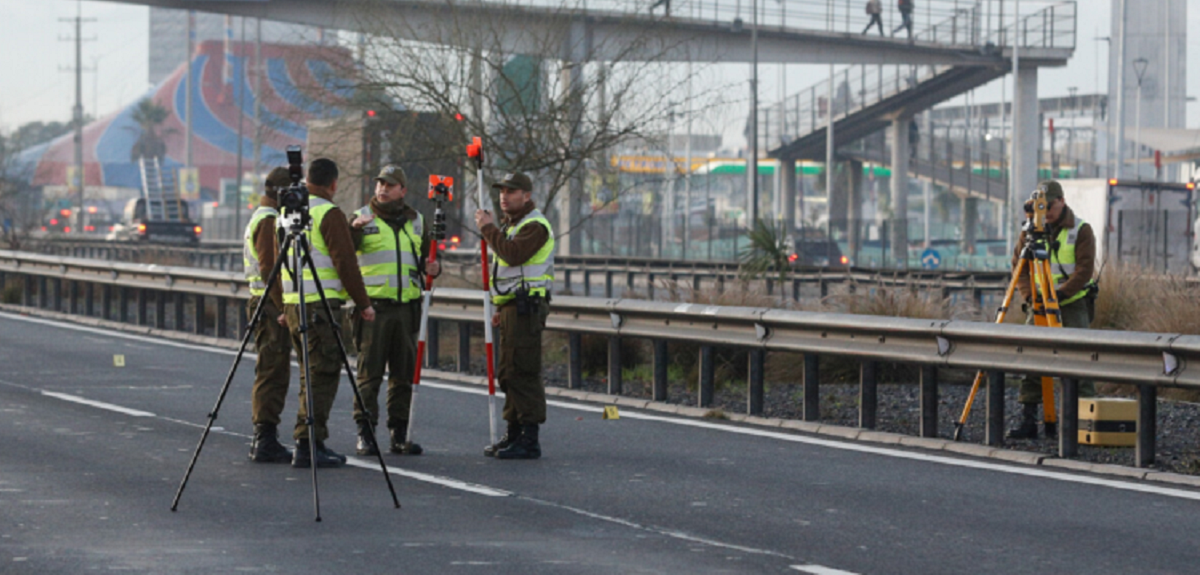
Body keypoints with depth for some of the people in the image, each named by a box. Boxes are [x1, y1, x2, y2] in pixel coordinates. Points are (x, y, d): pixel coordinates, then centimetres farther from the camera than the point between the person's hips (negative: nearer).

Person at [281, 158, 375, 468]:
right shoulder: (329, 213, -10)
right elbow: (345, 262, -13)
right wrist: (363, 303, -6)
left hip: (292, 303, 8)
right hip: (320, 303, -8)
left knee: (313, 374, 15)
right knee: (322, 373, -7)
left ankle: (311, 443, 16)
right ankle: (308, 445, -11)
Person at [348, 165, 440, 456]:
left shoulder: (415, 222, 15)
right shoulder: (362, 217, 3)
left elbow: (427, 256, 22)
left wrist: (433, 267, -1)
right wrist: (354, 229, -32)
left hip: (406, 309, 4)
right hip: (373, 308, -4)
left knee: (403, 374, 7)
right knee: (369, 372, -5)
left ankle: (399, 434, 13)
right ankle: (365, 434, -1)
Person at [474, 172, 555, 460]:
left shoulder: (535, 226, -11)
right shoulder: (512, 225, 23)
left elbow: (513, 254, -26)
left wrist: (488, 229, -15)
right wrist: (500, 308, 24)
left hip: (526, 306, -11)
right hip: (511, 307, 11)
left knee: (523, 372, -13)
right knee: (509, 373, 13)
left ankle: (530, 439, -14)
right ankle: (514, 433, 19)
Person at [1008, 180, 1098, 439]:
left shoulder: (1081, 230, -6)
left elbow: (1085, 270, -11)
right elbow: (1019, 267, 5)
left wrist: (1060, 294, -20)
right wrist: (1030, 295, -10)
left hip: (1074, 303, -3)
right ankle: (1028, 419, -4)